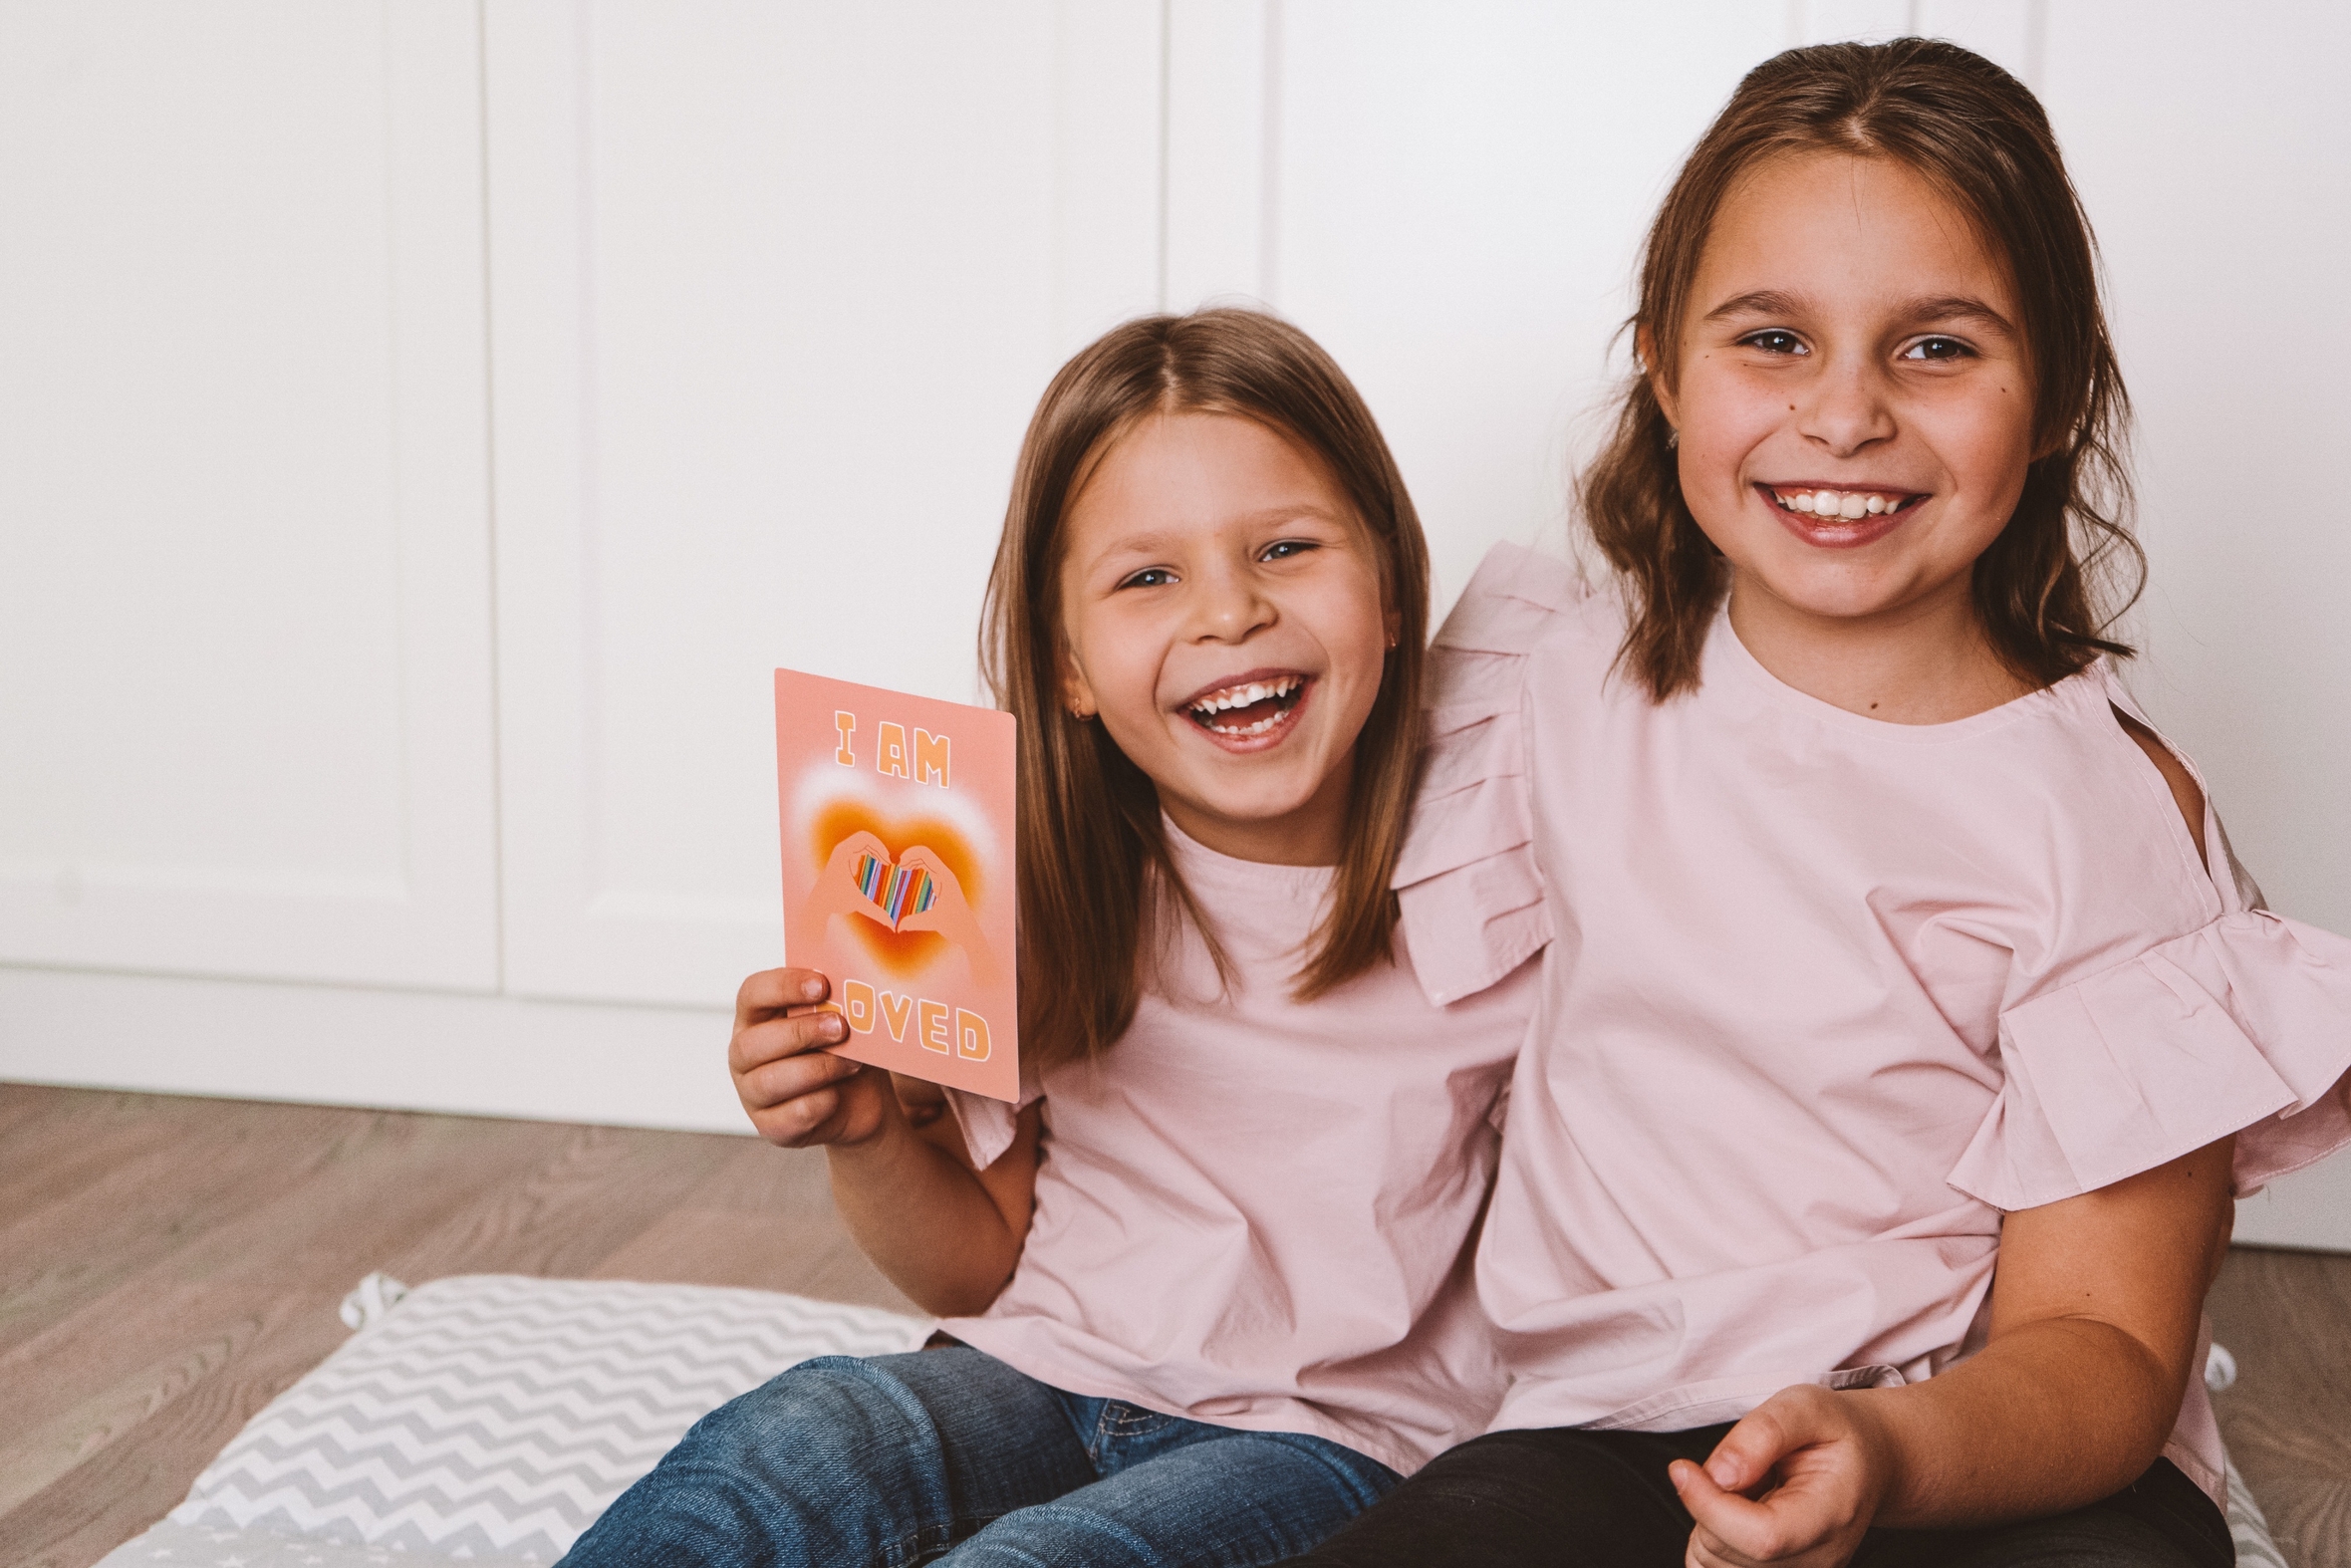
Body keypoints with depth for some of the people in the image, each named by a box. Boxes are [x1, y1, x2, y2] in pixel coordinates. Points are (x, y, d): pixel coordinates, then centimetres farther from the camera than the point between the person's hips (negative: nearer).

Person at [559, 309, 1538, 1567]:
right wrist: (864, 1136, -11)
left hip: (1328, 1438, -2)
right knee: (776, 1451, -28)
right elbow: (984, 1266, 8)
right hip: (1048, 1371, 3)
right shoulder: (1047, 894, -1)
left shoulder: (1497, 897, -9)